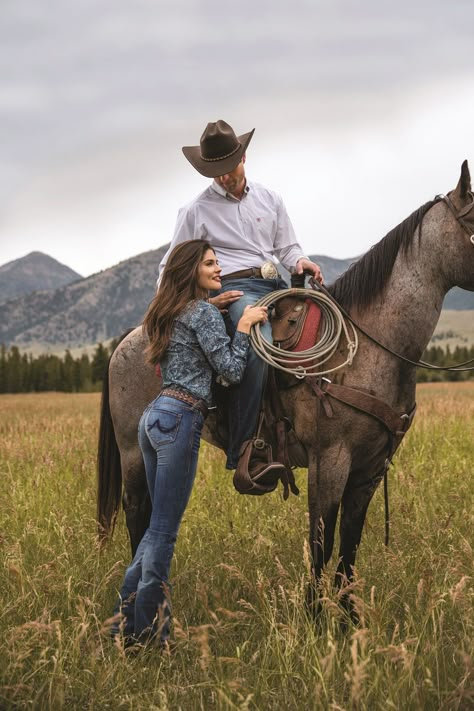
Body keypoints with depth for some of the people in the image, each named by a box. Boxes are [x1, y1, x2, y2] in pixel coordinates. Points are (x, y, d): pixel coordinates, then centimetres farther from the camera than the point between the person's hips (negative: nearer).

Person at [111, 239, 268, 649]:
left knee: (158, 526, 15)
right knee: (164, 531, -4)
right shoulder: (205, 313, -7)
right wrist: (244, 325, -3)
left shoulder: (171, 313, 19)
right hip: (180, 419, -9)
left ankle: (127, 622, 17)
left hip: (154, 417, 9)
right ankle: (147, 632, 2)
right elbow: (232, 371, -11)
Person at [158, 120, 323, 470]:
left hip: (276, 284, 6)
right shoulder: (197, 211, 7)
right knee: (260, 345, -36)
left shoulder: (270, 200, 17)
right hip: (234, 289, -6)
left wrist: (300, 261, -3)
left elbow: (287, 247, 21)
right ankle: (240, 453, -36)